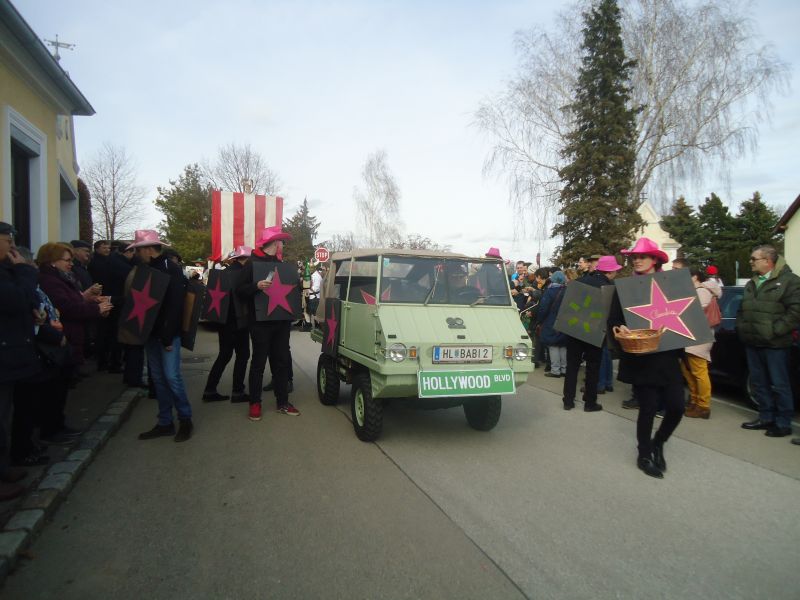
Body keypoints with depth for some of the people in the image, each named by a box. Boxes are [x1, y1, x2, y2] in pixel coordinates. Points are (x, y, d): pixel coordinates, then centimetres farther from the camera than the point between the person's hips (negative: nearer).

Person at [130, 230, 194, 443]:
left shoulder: (171, 269, -11)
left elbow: (175, 305, -17)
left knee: (171, 376, -8)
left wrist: (168, 337, -21)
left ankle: (185, 419, 7)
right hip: (151, 332, 7)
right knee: (158, 378, 10)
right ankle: (165, 423, 18)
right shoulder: (145, 270, 12)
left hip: (168, 333, -7)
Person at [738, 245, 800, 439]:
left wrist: (774, 331, -17)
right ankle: (766, 418, 24)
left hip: (774, 344, -7)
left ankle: (783, 423, 9)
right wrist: (741, 328, 10)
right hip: (752, 343, 7)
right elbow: (742, 310, 25)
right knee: (759, 383, 13)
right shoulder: (751, 284, 17)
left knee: (779, 385, 0)